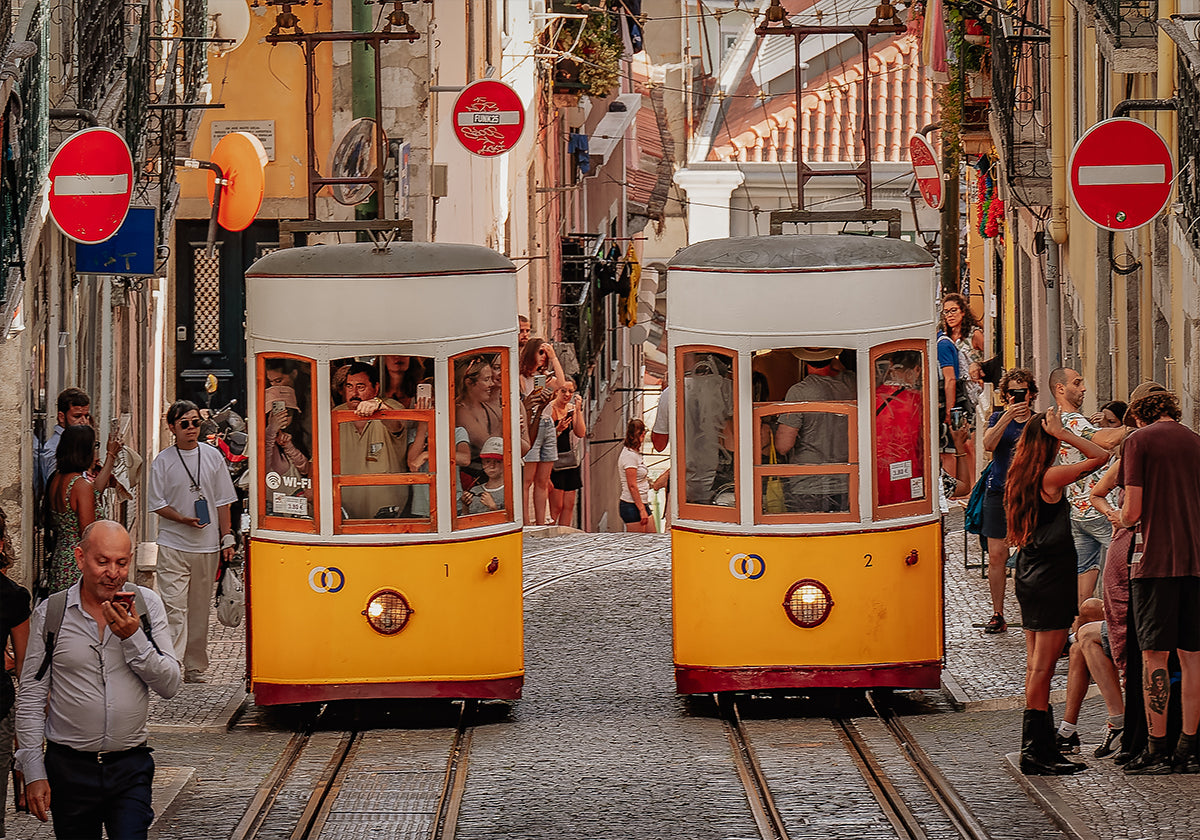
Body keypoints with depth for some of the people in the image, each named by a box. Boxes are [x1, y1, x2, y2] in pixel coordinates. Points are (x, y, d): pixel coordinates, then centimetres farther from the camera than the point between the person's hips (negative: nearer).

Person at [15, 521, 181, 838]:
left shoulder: (147, 605, 1)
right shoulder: (50, 613, -2)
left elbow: (169, 686, -2)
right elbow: (31, 696, 1)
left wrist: (133, 637, -17)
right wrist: (33, 772, -3)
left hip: (130, 767, 0)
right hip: (69, 767, 0)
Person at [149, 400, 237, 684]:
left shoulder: (212, 456, 6)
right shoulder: (163, 462, 0)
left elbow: (222, 501, 10)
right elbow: (157, 504, 1)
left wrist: (227, 538, 5)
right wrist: (183, 519, -15)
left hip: (207, 545, 3)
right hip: (173, 545, -3)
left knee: (200, 608, 8)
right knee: (174, 606, -13)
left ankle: (195, 667, 15)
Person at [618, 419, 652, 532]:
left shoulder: (636, 453, 14)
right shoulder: (629, 455, -16)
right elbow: (632, 486, -19)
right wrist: (641, 509, -19)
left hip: (641, 503, 10)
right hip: (632, 506, -10)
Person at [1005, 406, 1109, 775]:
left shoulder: (1020, 478, 8)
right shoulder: (1050, 477, -16)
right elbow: (1100, 456, -15)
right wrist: (1062, 433, -12)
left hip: (1028, 575, 9)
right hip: (1052, 578, -9)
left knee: (1036, 666, 11)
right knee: (1042, 667, -7)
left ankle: (1040, 747, 15)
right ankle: (1036, 752, -6)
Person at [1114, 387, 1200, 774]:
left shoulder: (1139, 441, -3)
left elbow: (1132, 511, -10)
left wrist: (1122, 520, 13)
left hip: (1155, 559, -5)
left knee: (1154, 656, -2)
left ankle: (1157, 749, -3)